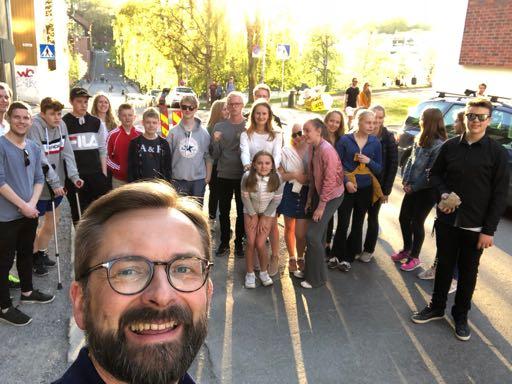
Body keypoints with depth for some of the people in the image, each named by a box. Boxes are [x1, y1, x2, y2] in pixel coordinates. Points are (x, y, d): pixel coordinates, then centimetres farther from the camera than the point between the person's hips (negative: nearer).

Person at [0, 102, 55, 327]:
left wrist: (32, 203, -6)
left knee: (26, 254, 20)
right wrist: (23, 205, -16)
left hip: (30, 213, 7)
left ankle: (27, 292, 38)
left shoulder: (34, 147, 8)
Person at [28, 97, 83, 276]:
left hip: (57, 183, 7)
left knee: (52, 220, 17)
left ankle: (42, 253, 35)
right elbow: (40, 159, -21)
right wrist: (55, 182, -22)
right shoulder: (34, 127, -18)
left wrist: (73, 175, -9)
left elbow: (67, 152, 2)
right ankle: (34, 258, 25)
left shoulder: (61, 125, 2)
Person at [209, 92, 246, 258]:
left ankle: (239, 242, 24)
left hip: (243, 175, -1)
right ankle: (224, 242, 25)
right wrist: (215, 141, -16)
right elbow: (214, 155, 2)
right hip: (224, 175, 2)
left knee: (242, 211, 10)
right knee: (224, 211, 11)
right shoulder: (219, 127, 3)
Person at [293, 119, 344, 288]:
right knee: (318, 233, 15)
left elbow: (330, 180, -24)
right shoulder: (313, 148, 2)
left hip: (331, 195, -8)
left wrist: (321, 206, -19)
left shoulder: (327, 150, -25)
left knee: (313, 234, -8)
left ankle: (317, 278, 7)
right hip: (319, 193, 8)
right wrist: (310, 199, 11)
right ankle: (310, 270, 29)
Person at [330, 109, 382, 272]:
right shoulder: (345, 140, -6)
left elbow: (379, 169, 4)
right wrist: (346, 182, -15)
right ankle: (337, 255, 17)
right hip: (347, 188, -3)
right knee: (343, 223, -4)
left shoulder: (375, 142, 1)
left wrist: (369, 161, -15)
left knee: (357, 224, 11)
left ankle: (348, 257, 26)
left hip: (365, 189, 3)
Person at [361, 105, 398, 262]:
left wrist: (386, 190, -10)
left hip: (377, 184, -2)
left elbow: (393, 165, -6)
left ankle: (369, 249, 26)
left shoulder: (388, 138, -7)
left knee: (373, 217, 10)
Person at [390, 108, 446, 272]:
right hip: (412, 188, 8)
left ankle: (414, 257, 24)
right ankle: (407, 249, 37)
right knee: (404, 218, 16)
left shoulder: (439, 145, -20)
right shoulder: (420, 140, 5)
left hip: (426, 191, -7)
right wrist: (405, 181, 1)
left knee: (417, 223, 5)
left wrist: (414, 187, -14)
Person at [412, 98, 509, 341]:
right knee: (444, 266, 16)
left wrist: (489, 230, -10)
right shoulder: (450, 146, 1)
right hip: (447, 220, 2)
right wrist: (443, 193, -9)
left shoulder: (497, 153, -8)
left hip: (475, 226, -2)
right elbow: (435, 174, 12)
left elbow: (500, 195, -7)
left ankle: (461, 316, 30)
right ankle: (437, 307, 34)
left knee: (468, 272, 12)